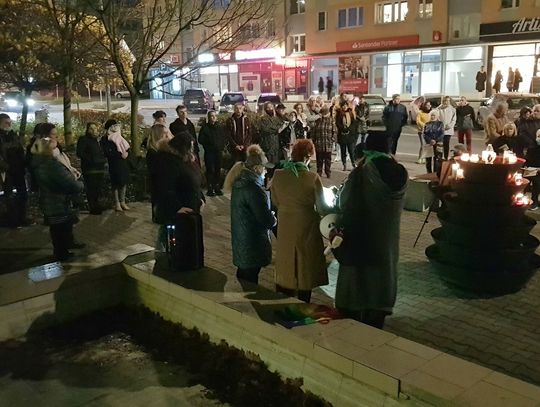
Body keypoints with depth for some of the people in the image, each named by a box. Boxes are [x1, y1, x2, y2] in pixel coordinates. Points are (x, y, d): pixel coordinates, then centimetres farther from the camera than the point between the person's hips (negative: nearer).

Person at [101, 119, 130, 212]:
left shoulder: (120, 137, 18)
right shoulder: (105, 139, -4)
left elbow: (127, 146, 20)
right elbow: (107, 152, -13)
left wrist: (126, 152, -4)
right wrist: (120, 154, -18)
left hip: (124, 163, 6)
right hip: (114, 165, -6)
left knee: (124, 182, 5)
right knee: (115, 183, -3)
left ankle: (122, 202, 15)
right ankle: (117, 203, 6)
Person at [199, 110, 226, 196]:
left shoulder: (220, 126, 8)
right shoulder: (205, 127, -2)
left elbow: (223, 138, 12)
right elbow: (201, 140, -2)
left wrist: (222, 146, 1)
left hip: (219, 151, 3)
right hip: (209, 153, -3)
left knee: (218, 170, 7)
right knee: (210, 170, -2)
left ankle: (217, 188, 15)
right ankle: (210, 189, 4)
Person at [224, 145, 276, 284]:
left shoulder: (239, 182, 3)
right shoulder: (254, 189, -25)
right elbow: (267, 220, -22)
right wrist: (273, 219, -1)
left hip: (240, 239, 9)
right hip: (253, 245, -9)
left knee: (243, 277, 22)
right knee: (250, 283, 4)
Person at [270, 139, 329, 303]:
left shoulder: (278, 175, -9)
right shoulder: (312, 178, -20)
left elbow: (275, 202, 3)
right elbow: (321, 207, -12)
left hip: (285, 229, 3)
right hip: (306, 231, -3)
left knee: (285, 271, 18)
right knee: (305, 271, 13)